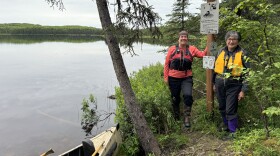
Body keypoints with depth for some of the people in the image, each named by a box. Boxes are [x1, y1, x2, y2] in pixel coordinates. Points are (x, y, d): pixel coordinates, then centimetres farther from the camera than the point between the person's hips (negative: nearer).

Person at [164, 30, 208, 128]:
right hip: (173, 78, 0)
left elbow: (202, 54, -8)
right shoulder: (172, 49, -1)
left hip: (186, 78, 0)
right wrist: (166, 77, -1)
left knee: (188, 96, -19)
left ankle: (187, 118, -2)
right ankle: (176, 118, 34)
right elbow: (167, 63, 1)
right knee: (175, 99, 13)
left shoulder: (192, 49, 2)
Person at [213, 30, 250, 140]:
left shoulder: (242, 54, -6)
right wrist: (214, 83, 17)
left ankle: (233, 132, 10)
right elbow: (215, 68, 16)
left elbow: (246, 72, -7)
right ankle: (226, 125, 37)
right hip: (220, 85, 5)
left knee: (230, 110, -5)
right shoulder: (221, 52, 6)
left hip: (234, 85, -4)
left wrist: (243, 90, -11)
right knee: (222, 108, 15)